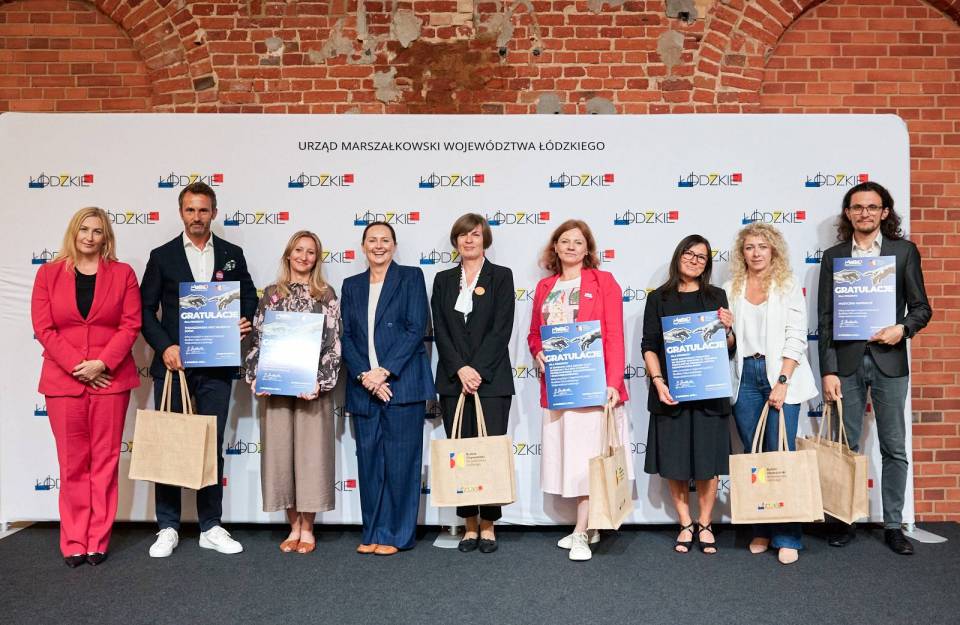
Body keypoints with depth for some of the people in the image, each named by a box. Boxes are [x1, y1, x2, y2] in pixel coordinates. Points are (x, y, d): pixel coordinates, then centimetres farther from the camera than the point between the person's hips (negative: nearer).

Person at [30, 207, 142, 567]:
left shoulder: (122, 273, 6)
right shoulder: (48, 273, 8)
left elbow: (131, 325, -1)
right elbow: (43, 328, 1)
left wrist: (101, 364, -13)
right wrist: (77, 366, -10)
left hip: (109, 379, 0)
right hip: (63, 380, 1)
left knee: (105, 462, 4)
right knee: (72, 465, 5)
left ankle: (98, 542, 13)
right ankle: (73, 544, 14)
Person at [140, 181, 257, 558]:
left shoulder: (232, 254, 8)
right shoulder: (162, 256, 4)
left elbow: (249, 297, 13)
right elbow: (146, 309, 2)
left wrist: (246, 322, -8)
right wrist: (164, 347, -12)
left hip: (216, 366, 1)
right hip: (172, 362, -1)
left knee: (212, 445, 8)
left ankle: (211, 527, 17)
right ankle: (168, 528, 16)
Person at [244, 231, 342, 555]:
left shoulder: (326, 294, 4)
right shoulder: (271, 294, 10)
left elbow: (333, 342, -2)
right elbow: (257, 339, 9)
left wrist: (320, 382, -13)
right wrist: (256, 379, -3)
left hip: (311, 386, -2)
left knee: (311, 451, 1)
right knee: (280, 452, 5)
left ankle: (307, 528, 14)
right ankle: (294, 526, 18)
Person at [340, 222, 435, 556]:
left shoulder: (411, 277, 4)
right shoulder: (351, 285, 16)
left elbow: (416, 328, -6)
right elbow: (346, 336, 9)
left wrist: (385, 371, -13)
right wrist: (364, 375, -7)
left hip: (402, 383, -4)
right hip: (363, 386, 4)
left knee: (400, 459, -1)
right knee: (368, 460, 7)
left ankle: (397, 534, 11)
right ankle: (372, 533, 18)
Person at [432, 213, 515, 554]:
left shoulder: (501, 276, 3)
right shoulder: (443, 280, 12)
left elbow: (502, 328, -5)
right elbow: (440, 329, 4)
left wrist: (477, 370, -13)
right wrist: (460, 369, -10)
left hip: (491, 380, -3)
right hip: (453, 380, 3)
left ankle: (488, 525, 10)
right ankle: (469, 525, 15)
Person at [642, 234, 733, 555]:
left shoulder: (717, 297, 9)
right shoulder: (659, 298, 5)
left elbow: (729, 348, 10)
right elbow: (649, 346, 1)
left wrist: (727, 329, -10)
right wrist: (658, 381, -11)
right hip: (671, 390, -1)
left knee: (707, 458, 5)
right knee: (674, 460, 5)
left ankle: (705, 524, 22)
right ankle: (686, 525, 20)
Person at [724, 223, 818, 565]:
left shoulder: (788, 285, 3)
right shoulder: (731, 289, 10)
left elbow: (796, 338, -4)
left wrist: (782, 382, -12)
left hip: (780, 374, -2)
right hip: (745, 376, 3)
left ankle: (787, 536, 5)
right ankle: (761, 530, 18)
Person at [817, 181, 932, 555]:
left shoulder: (904, 251, 4)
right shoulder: (832, 256, 5)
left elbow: (921, 307, 5)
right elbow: (825, 318, 2)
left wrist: (903, 328, -17)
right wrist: (828, 371, -4)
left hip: (889, 362, 0)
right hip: (847, 361, 0)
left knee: (894, 449, 6)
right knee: (846, 447, 8)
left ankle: (893, 526, 19)